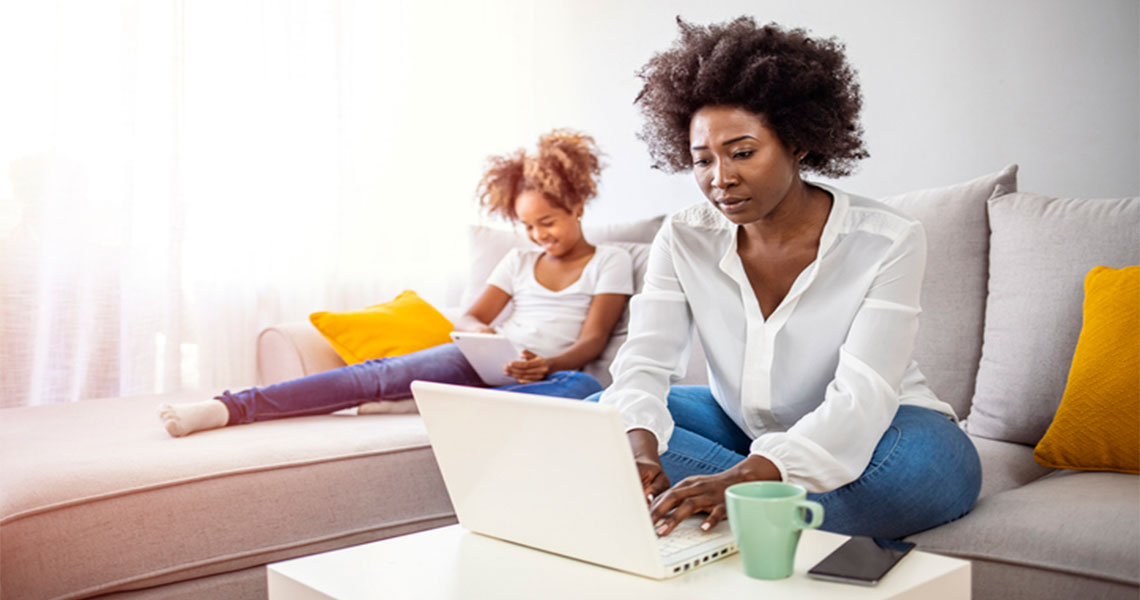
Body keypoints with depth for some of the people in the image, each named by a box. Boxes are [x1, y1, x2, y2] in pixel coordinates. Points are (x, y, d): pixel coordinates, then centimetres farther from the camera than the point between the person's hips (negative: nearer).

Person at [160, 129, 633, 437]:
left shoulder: (611, 262, 11)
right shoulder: (520, 260, 23)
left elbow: (594, 340, -1)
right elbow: (470, 317, 15)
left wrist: (548, 365, -23)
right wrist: (478, 331, -11)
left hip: (542, 377, -3)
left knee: (584, 388, -40)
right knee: (381, 373, -22)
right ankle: (225, 408, -31)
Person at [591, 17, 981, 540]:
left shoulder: (888, 242, -18)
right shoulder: (685, 240, -7)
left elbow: (861, 397, -29)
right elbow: (642, 364, -16)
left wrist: (745, 477, -45)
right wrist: (640, 450, -41)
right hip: (740, 428, 4)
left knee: (926, 463, -38)